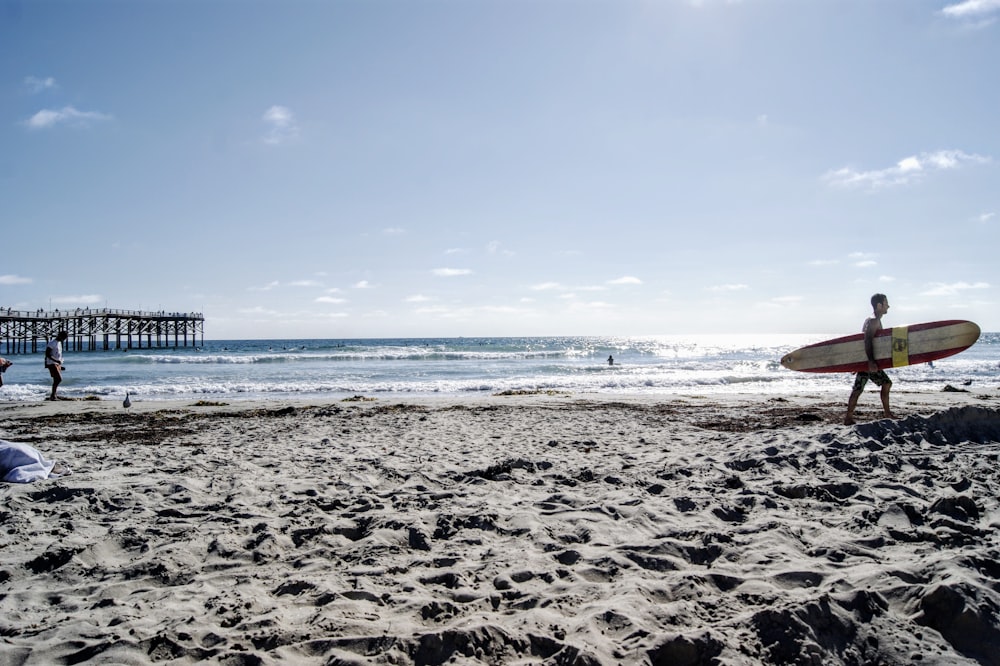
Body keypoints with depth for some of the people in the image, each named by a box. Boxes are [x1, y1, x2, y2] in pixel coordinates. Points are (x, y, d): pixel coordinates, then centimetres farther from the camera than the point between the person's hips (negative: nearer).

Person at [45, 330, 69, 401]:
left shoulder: (59, 343, 16)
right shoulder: (52, 343, -12)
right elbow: (47, 354, -18)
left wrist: (60, 366, 22)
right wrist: (56, 360, -27)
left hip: (57, 364, 9)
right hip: (52, 364, -9)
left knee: (56, 380, 8)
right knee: (59, 379, -18)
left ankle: (53, 396, 13)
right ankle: (52, 395, -14)